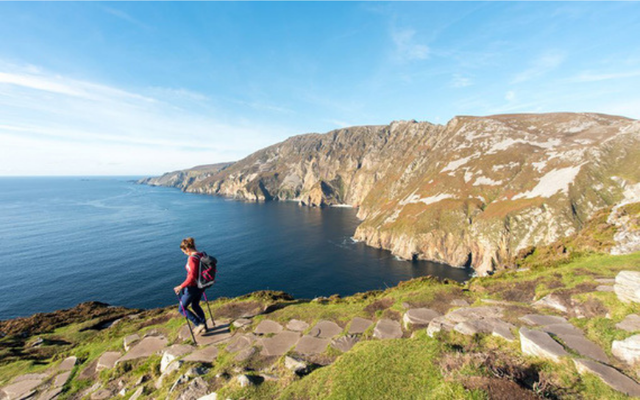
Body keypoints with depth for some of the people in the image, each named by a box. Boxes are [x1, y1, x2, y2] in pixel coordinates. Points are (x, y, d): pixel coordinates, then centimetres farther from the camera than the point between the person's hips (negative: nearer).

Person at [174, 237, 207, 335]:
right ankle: (204, 326, 36)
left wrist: (181, 286, -18)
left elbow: (192, 277, -29)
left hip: (192, 287, -8)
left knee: (182, 309, 14)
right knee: (195, 305, 28)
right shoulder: (202, 255, -1)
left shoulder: (192, 258, -26)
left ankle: (199, 324, 11)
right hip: (200, 286, 8)